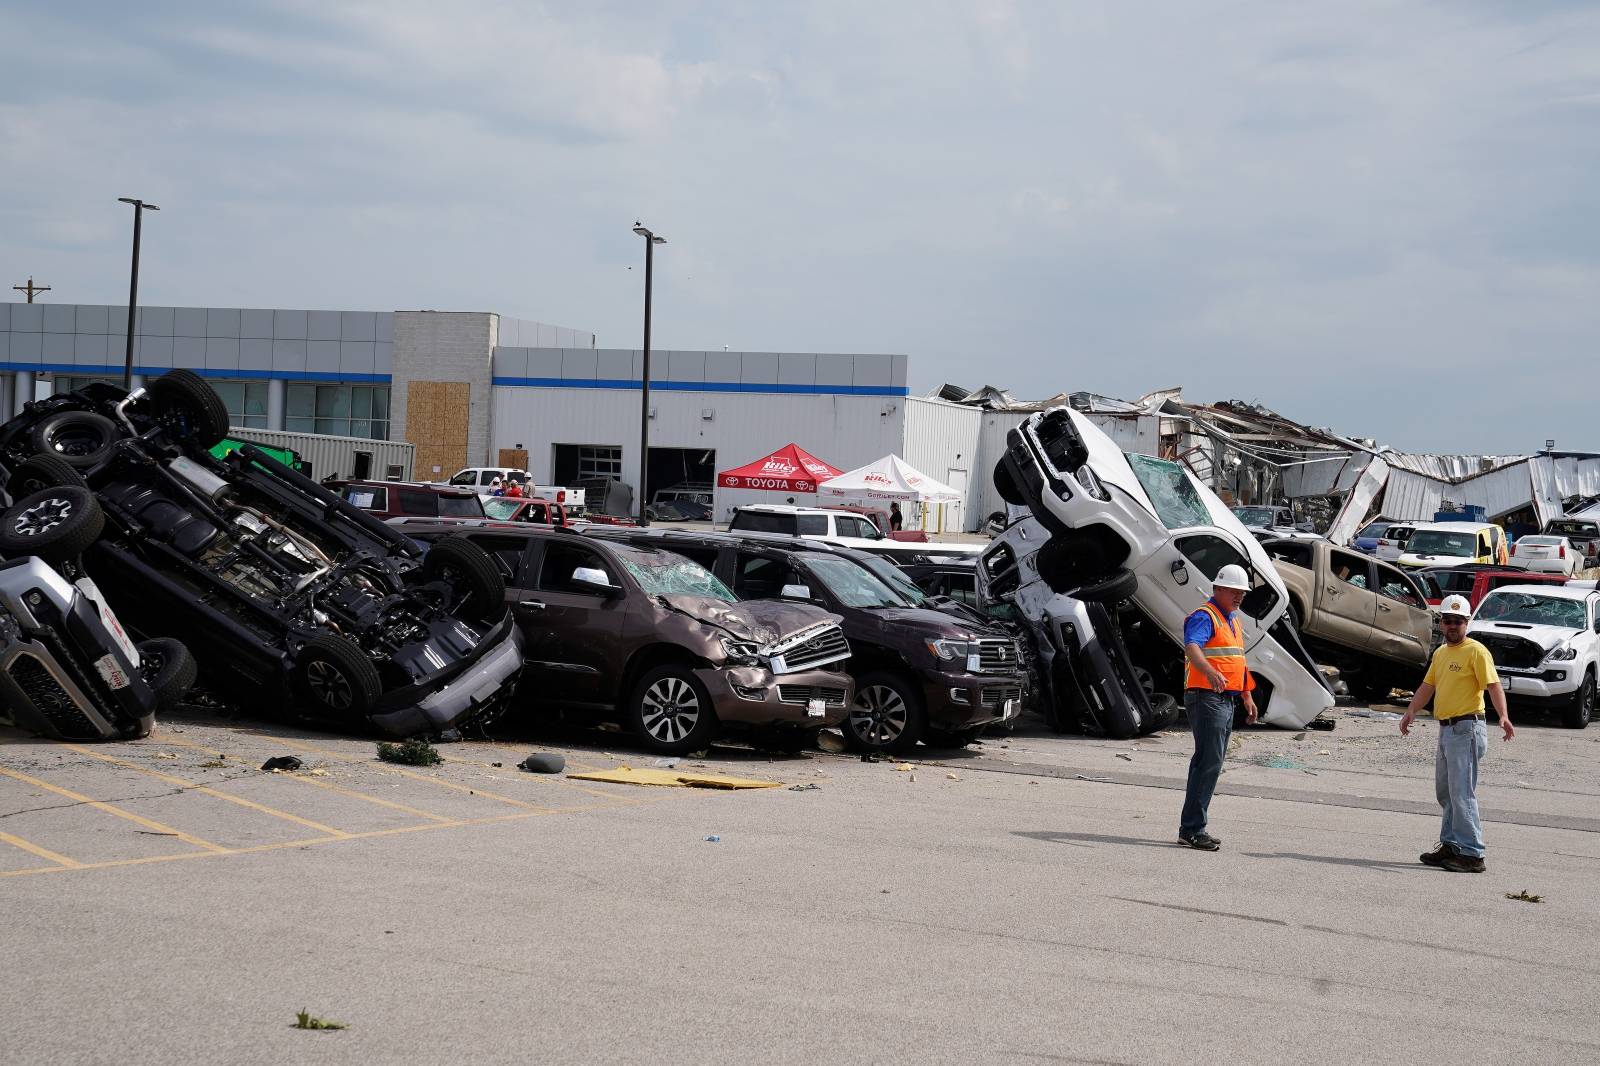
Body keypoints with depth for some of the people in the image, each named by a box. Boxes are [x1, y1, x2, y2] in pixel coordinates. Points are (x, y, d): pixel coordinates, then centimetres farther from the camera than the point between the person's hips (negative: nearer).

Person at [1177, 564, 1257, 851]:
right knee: (1209, 764, -14)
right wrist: (1211, 672, -48)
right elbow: (1192, 647, -30)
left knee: (1208, 764, 11)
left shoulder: (1233, 620, 20)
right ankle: (1192, 829, -13)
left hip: (1227, 701, 10)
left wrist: (1247, 696, 29)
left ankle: (1192, 828, 17)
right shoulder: (1204, 617, -11)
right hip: (1207, 698, -10)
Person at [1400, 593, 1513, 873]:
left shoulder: (1476, 651, -9)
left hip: (1467, 729, -9)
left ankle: (1471, 854, -11)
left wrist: (1503, 716, -33)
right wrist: (1411, 711, 5)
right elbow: (1428, 685, 21)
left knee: (1462, 792, -12)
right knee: (1445, 792, 14)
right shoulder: (1441, 653, 18)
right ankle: (1450, 846, 23)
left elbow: (1493, 685, -19)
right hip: (1446, 730, 9)